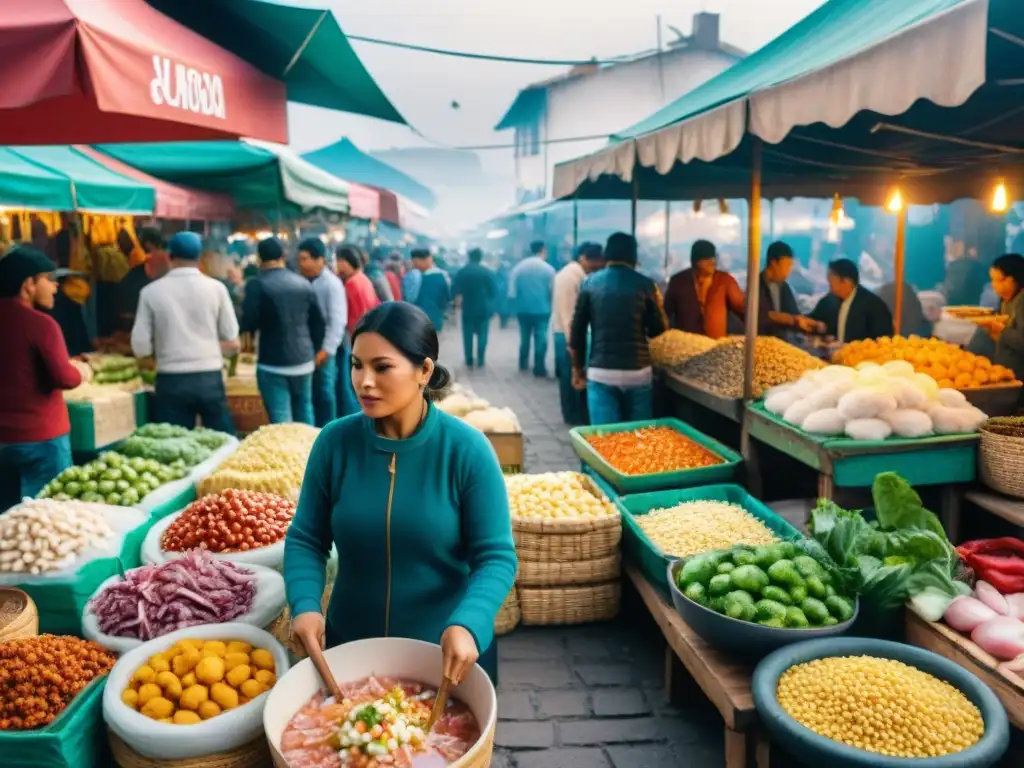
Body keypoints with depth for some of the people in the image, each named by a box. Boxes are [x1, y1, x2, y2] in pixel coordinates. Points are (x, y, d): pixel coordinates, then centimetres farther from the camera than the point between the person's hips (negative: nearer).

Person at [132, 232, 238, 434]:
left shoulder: (151, 291, -2)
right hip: (209, 378, 0)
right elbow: (231, 341, 2)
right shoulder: (215, 287, -2)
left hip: (171, 381, 0)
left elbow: (140, 347, -1)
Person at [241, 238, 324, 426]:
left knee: (280, 420, -2)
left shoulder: (257, 285, -10)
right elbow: (319, 323, 9)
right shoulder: (304, 283, 5)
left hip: (273, 364, -5)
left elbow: (247, 324, -12)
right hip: (304, 361, 5)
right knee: (304, 412, 19)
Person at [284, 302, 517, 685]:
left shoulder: (466, 449, -17)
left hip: (448, 651, -2)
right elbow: (305, 539, -2)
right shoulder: (334, 441, -9)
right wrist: (305, 604, -20)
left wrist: (467, 625, -32)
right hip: (350, 644, 3)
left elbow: (496, 556, -16)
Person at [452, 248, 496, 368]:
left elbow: (454, 290, -2)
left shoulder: (462, 271, -2)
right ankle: (480, 361, 4)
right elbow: (494, 291, -7)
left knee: (468, 335, 10)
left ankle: (469, 361, 11)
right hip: (484, 308, -1)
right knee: (482, 335, 6)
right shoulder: (487, 272, -8)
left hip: (468, 308, 2)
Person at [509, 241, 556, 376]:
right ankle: (539, 369, -1)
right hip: (542, 309, -3)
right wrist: (551, 305, 10)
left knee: (524, 337, 18)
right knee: (540, 338, 2)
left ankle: (523, 364, 29)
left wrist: (516, 304, 13)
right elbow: (553, 291, -7)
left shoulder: (518, 267, 0)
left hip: (523, 309, 3)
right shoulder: (548, 269, -7)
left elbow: (512, 292, -2)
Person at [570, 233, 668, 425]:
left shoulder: (590, 283, 3)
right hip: (638, 372, 0)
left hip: (600, 372, 0)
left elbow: (577, 330, 3)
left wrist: (577, 368, 13)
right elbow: (659, 329, 4)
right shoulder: (645, 284, -1)